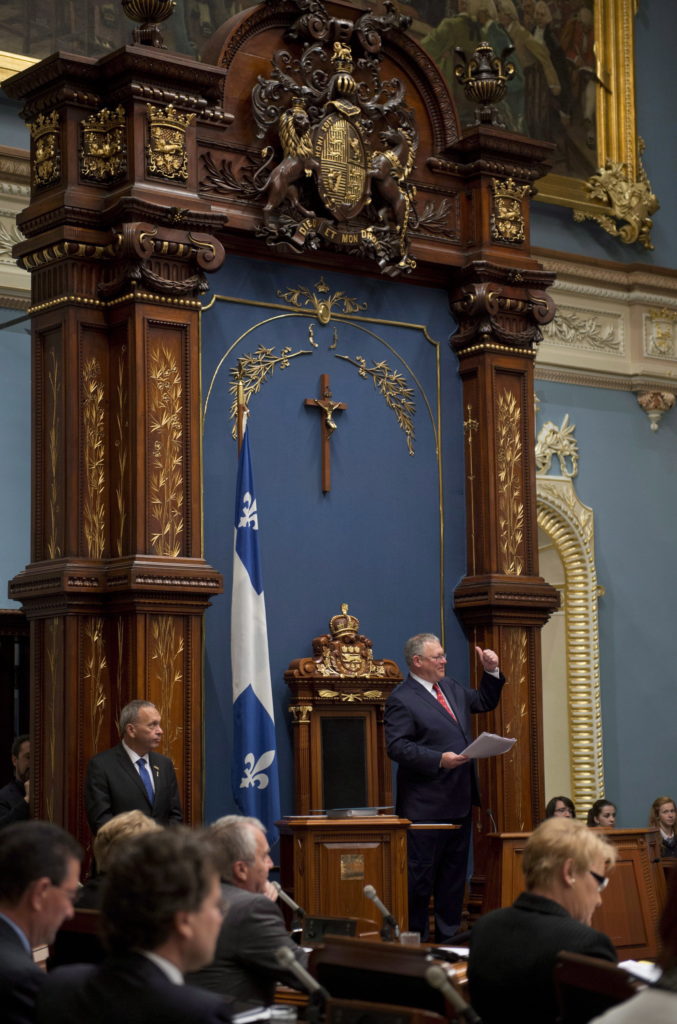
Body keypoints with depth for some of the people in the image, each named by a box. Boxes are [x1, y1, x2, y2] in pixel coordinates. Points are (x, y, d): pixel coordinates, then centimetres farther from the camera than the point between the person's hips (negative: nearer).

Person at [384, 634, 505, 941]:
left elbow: (484, 702, 28)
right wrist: (439, 759, -26)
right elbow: (397, 747, -19)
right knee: (420, 876, -2)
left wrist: (491, 672, 13)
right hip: (425, 807, -9)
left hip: (459, 803, 9)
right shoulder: (402, 699, -13)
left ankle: (448, 936, 23)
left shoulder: (451, 687, 14)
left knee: (454, 874, 14)